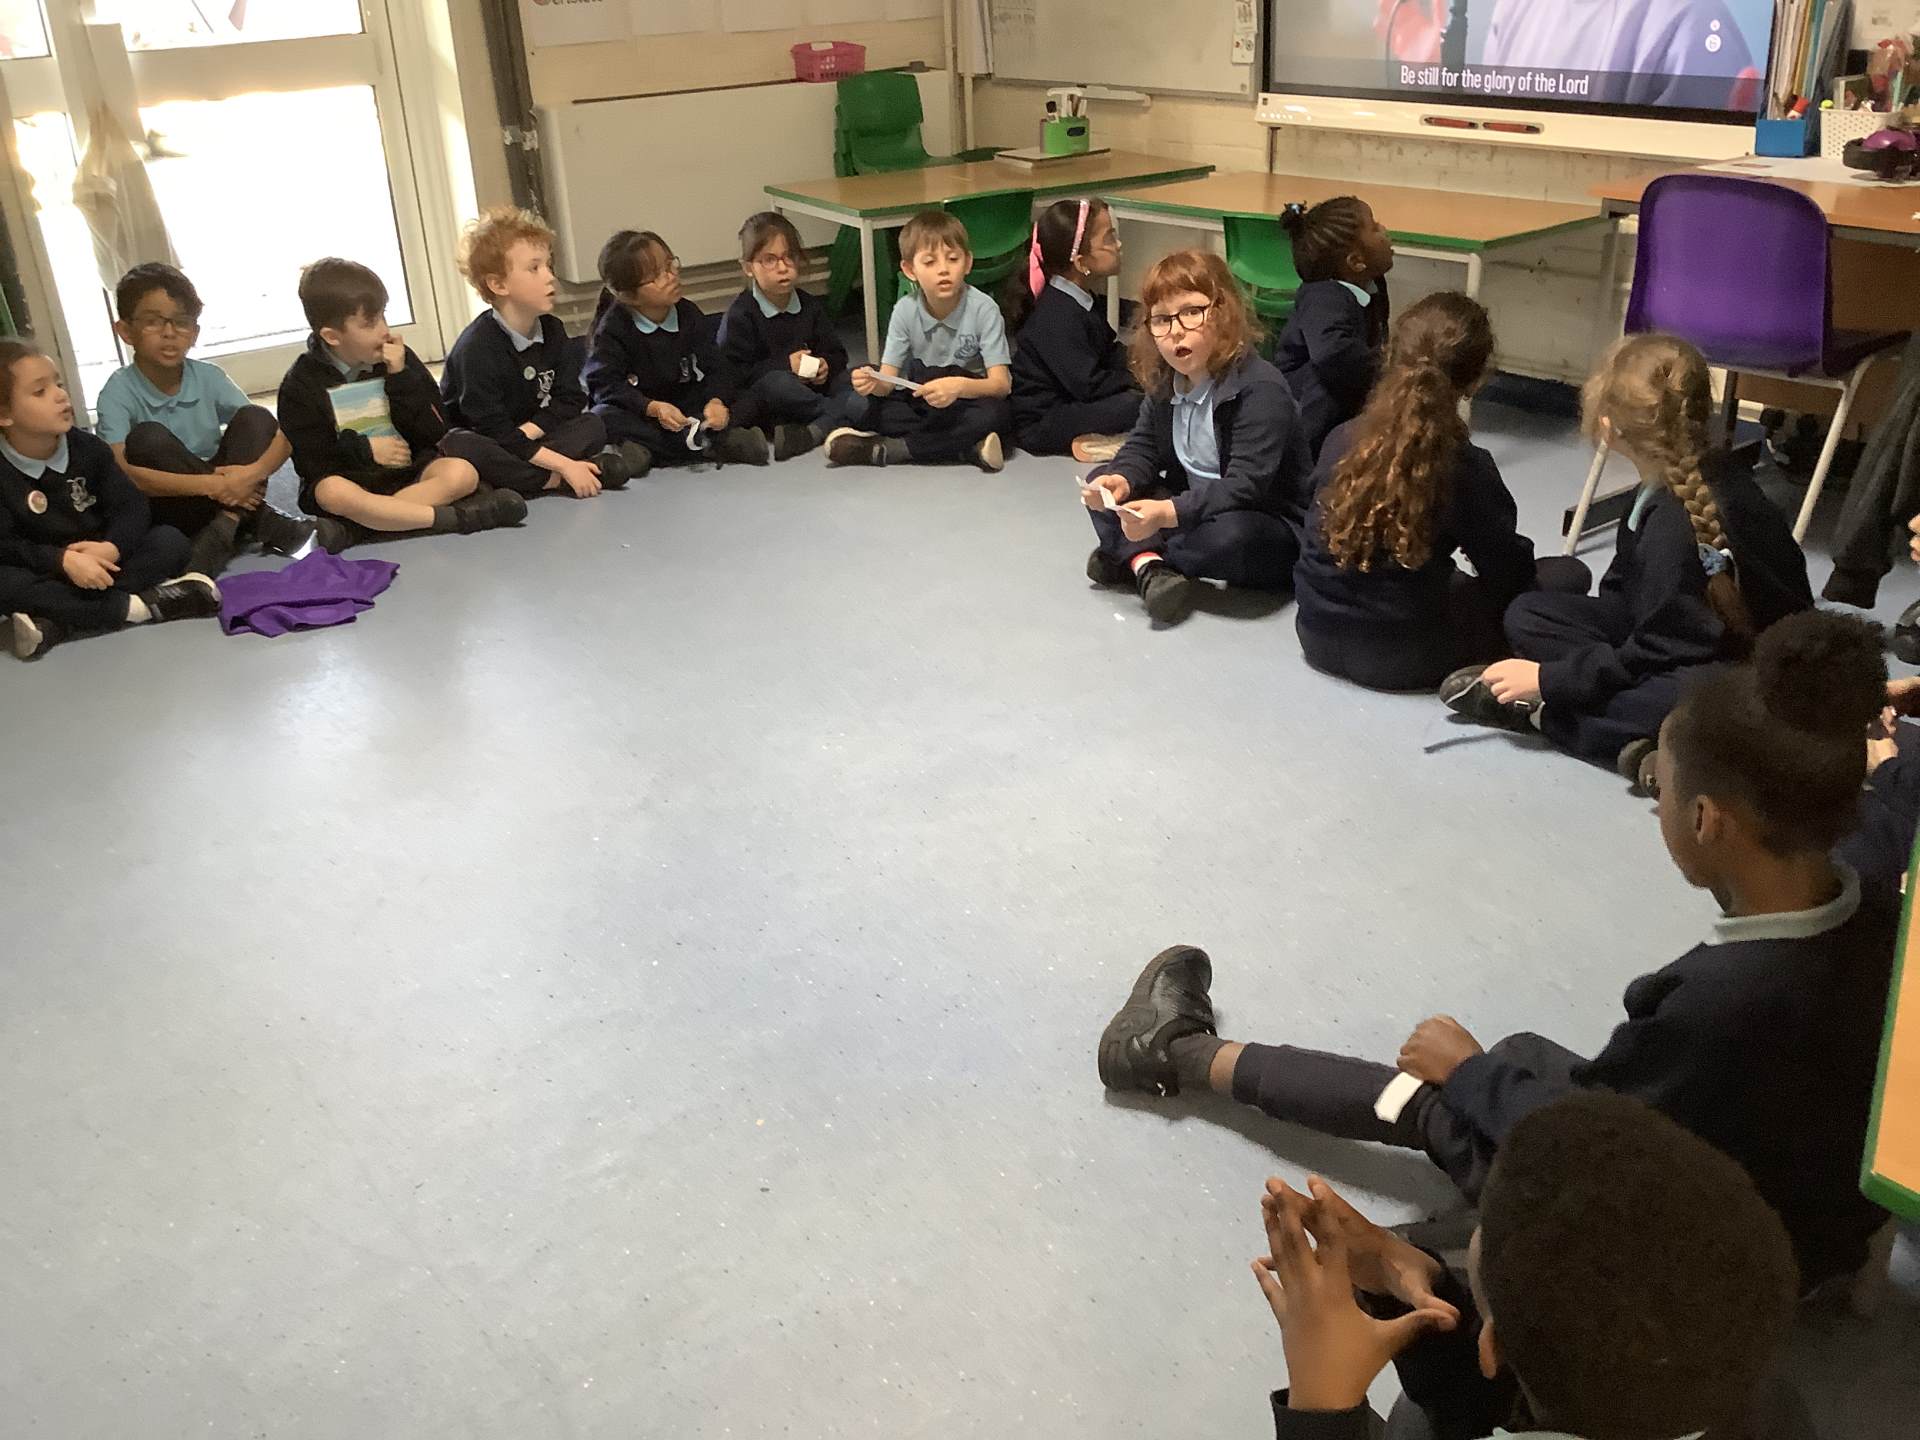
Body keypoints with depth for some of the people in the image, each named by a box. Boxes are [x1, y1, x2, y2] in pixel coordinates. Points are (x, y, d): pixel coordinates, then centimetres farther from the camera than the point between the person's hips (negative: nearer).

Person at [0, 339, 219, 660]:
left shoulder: (88, 448, -3)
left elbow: (132, 505, -7)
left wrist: (111, 548, -28)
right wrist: (63, 560, -34)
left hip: (99, 562, 3)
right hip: (45, 572, -3)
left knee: (170, 541, -17)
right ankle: (136, 606, -31)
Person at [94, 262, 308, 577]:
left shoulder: (209, 377, -4)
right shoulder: (118, 391, -13)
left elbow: (284, 434, -8)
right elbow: (118, 473, -27)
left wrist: (254, 472, -31)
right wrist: (209, 485, -34)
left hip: (221, 492, 3)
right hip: (166, 508, -3)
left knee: (256, 418, -13)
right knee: (147, 439, -29)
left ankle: (225, 529, -28)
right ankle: (258, 521, -24)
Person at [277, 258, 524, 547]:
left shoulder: (398, 359, 5)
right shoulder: (301, 382, -1)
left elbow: (434, 433, -1)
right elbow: (308, 460, -5)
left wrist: (401, 377, -11)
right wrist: (364, 449, -12)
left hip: (407, 472, 3)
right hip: (347, 477, -3)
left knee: (462, 472, -27)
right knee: (332, 492, -38)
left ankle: (352, 528, -35)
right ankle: (454, 518, -38)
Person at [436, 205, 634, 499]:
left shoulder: (552, 330, 0)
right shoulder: (478, 347, -22)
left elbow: (570, 399, -1)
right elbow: (494, 430, -27)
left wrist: (528, 431, -19)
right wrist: (564, 465, -32)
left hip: (527, 441, 6)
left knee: (594, 425, -10)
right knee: (458, 448, -38)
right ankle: (556, 480, -34)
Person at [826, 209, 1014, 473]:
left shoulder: (983, 309, -15)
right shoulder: (906, 311, -6)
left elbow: (1001, 383, -20)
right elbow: (889, 377, -7)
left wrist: (960, 386, -41)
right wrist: (873, 383, -32)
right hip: (918, 399, 3)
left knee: (996, 415, -36)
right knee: (860, 409, -20)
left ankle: (887, 449, -28)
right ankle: (969, 448, -25)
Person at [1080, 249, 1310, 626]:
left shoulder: (1261, 389, -24)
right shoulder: (1165, 383, 2)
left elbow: (1246, 486, -32)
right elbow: (1142, 449, 5)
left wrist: (1168, 513, -42)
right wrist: (1120, 481, -20)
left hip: (1269, 526, -7)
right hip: (1192, 506, 8)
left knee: (1231, 537, -41)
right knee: (1101, 488, -4)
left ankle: (1130, 557, -16)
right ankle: (1148, 566, -28)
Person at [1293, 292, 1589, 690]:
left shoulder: (1341, 439, -4)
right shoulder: (1467, 468, -18)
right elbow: (1510, 572, -7)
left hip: (1318, 637, 5)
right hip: (1402, 660, -5)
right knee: (1568, 575, 6)